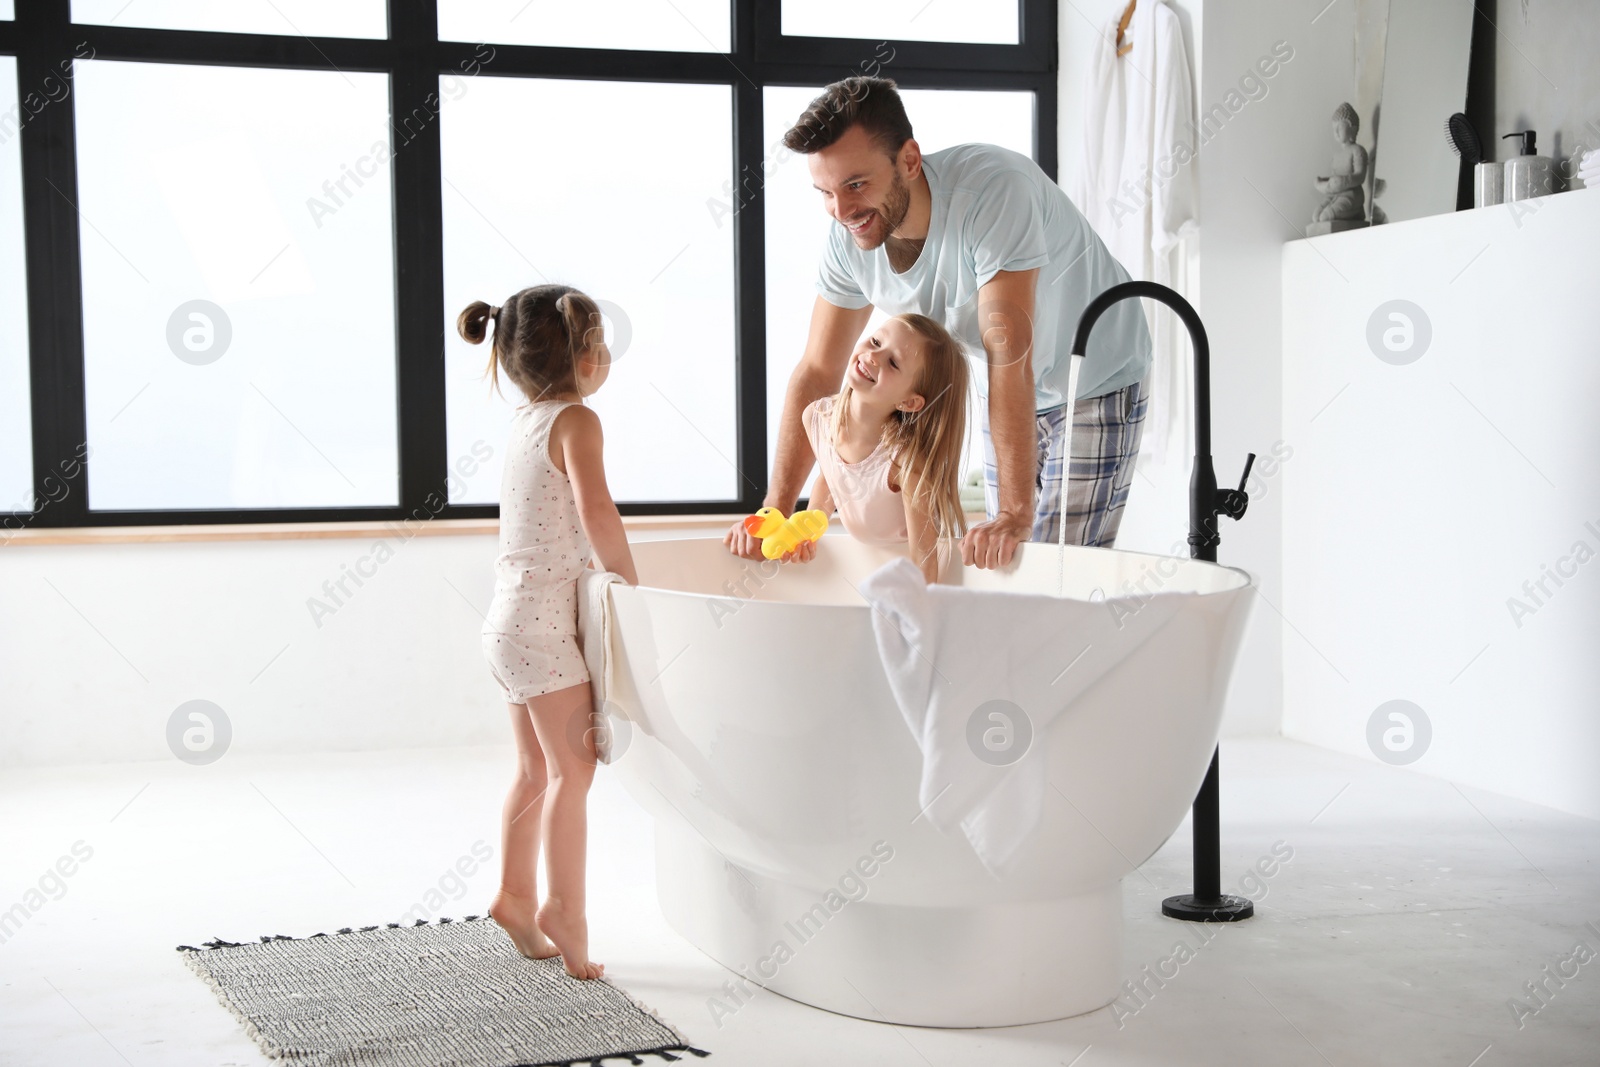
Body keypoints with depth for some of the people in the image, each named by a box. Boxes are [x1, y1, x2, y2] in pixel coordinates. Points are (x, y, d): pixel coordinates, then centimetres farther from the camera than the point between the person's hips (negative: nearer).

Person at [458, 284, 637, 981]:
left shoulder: (523, 421, 12)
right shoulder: (576, 421, -14)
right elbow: (596, 513, -26)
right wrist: (629, 581, -14)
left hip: (508, 617, 9)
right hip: (547, 621, -9)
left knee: (536, 770, 17)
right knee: (572, 769, -5)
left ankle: (515, 896, 22)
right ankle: (563, 909, -5)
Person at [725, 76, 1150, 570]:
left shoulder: (994, 189, -36)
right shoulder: (848, 238, -17)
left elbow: (1009, 354, -39)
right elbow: (817, 373, -11)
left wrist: (1016, 512, -41)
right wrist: (775, 509, -20)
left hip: (1097, 386, -5)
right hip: (1012, 396, 6)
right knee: (1003, 560, 9)